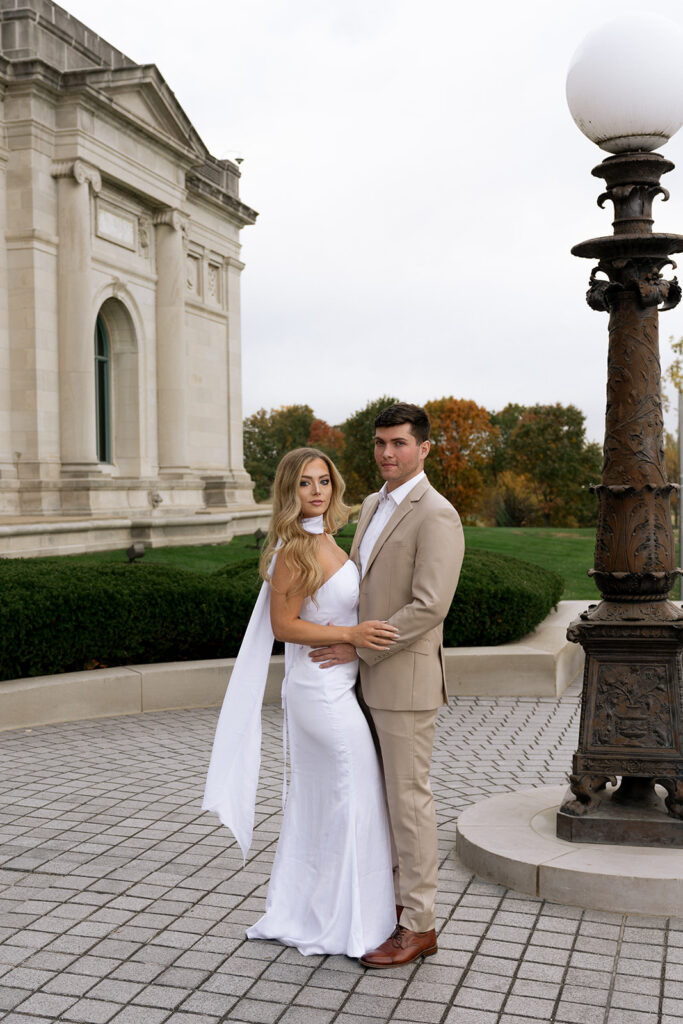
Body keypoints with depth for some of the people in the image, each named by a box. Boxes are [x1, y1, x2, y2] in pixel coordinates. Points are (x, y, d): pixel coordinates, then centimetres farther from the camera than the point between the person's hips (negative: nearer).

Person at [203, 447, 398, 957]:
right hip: (325, 691, -9)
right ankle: (351, 927, 15)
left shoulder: (323, 540, 9)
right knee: (353, 805, 1)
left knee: (314, 805, 16)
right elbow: (284, 624, -18)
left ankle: (294, 916, 29)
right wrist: (353, 634, -22)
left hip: (320, 689, 9)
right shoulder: (296, 549, -18)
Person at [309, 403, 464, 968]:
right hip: (373, 674, 9)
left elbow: (429, 607, -24)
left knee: (410, 797, -1)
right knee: (388, 792, 16)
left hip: (407, 678, -9)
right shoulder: (374, 506, 12)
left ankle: (419, 926, 11)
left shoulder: (437, 516, -17)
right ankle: (400, 897, 30)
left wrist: (358, 649, -18)